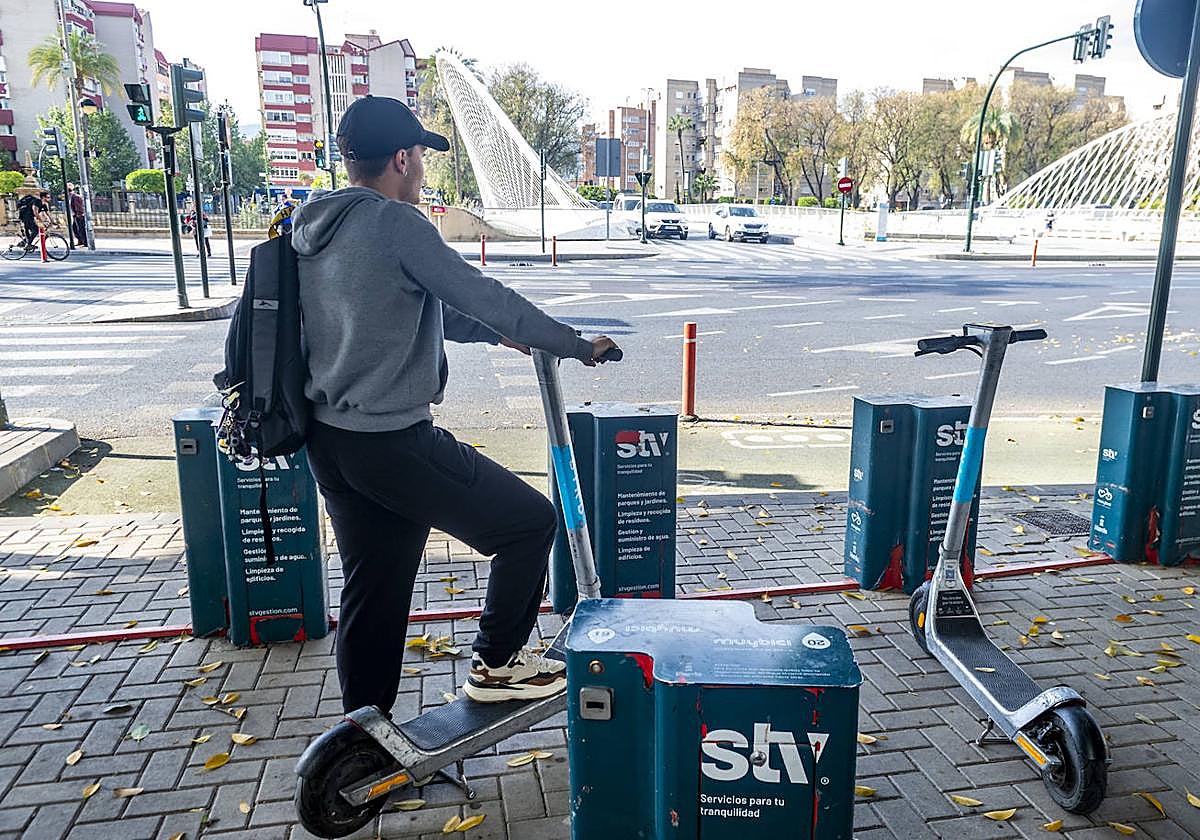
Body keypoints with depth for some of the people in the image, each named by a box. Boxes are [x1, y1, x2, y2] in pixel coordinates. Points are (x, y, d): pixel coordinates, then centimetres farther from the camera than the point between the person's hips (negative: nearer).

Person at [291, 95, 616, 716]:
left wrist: (494, 332, 25)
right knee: (530, 522, 5)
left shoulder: (312, 227, 13)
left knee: (371, 593, 19)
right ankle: (496, 664, 17)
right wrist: (577, 345, -3)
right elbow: (481, 294, -14)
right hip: (394, 443, -9)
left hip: (329, 442, 9)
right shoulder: (396, 223, -14)